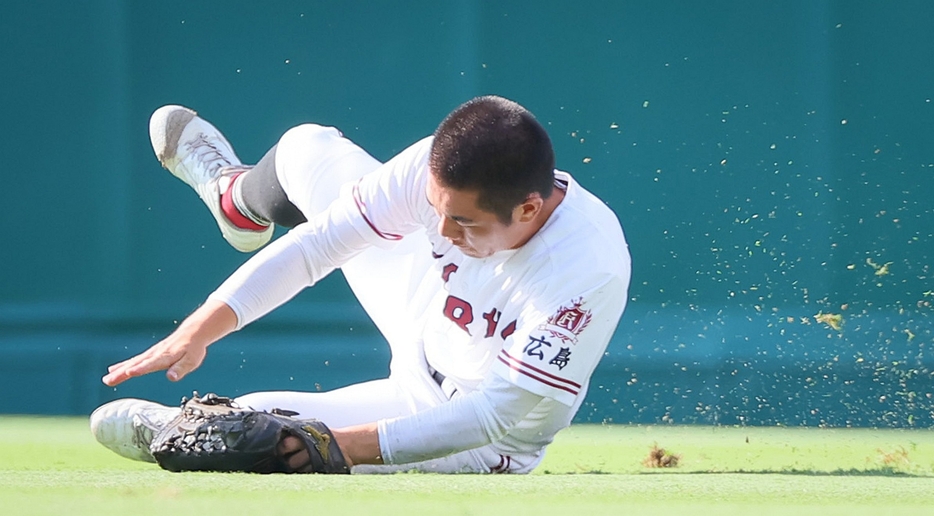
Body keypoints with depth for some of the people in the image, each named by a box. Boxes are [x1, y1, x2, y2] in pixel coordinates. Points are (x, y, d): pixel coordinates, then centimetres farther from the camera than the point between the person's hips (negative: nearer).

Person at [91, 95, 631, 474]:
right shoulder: (445, 169, -29)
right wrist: (197, 331, -31)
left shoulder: (588, 271, -43)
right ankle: (239, 199, 53)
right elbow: (320, 243, -24)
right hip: (431, 320, 5)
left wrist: (349, 444, -41)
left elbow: (497, 415, -38)